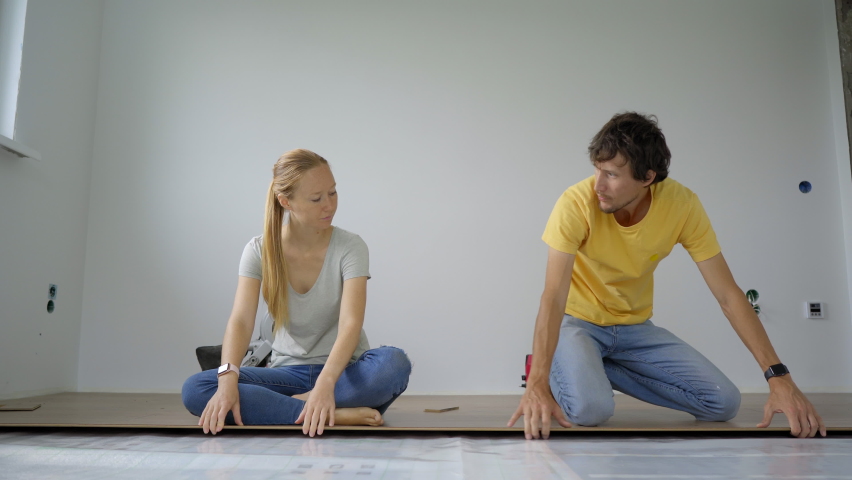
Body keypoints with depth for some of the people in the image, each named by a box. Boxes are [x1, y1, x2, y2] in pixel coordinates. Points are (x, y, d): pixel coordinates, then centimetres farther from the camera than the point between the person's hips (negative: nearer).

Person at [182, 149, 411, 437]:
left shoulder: (349, 247, -11)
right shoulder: (260, 251, -4)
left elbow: (351, 323, -24)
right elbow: (241, 320, -16)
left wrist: (325, 383, -42)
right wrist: (227, 378, -35)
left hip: (341, 370, -2)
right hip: (288, 372, 3)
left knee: (394, 364, -35)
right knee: (194, 390, -24)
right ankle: (337, 415, -29)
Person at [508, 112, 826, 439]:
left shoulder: (682, 205, -17)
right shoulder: (577, 204, -26)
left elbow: (728, 295, -14)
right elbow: (553, 299, -31)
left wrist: (778, 377, -21)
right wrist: (537, 384, -43)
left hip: (634, 327, 4)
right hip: (578, 323, -4)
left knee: (724, 402, -7)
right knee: (589, 408, -30)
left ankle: (599, 371, 4)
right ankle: (553, 372, 6)